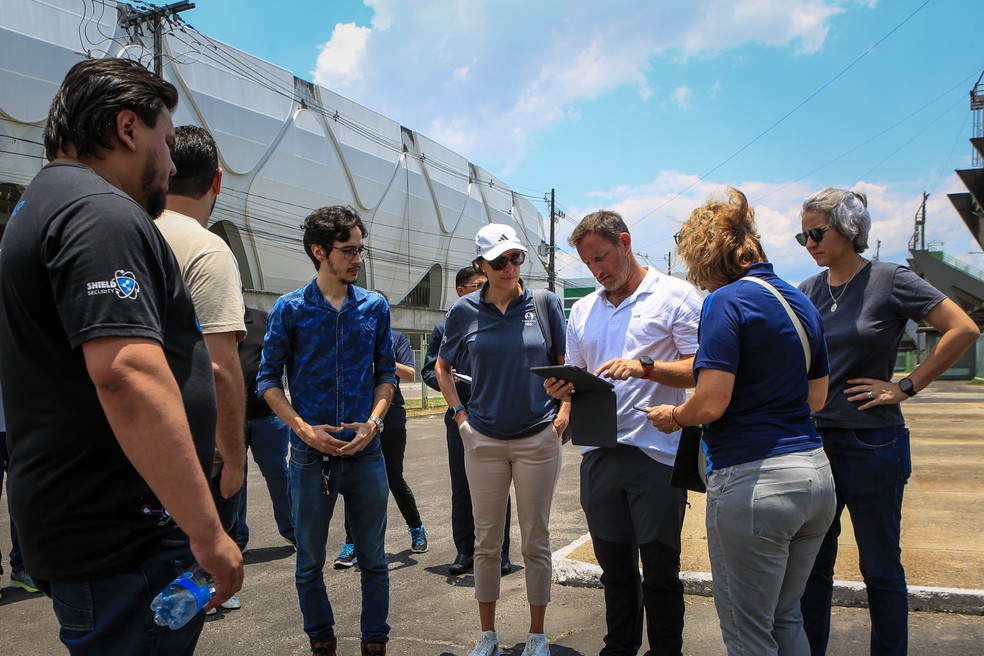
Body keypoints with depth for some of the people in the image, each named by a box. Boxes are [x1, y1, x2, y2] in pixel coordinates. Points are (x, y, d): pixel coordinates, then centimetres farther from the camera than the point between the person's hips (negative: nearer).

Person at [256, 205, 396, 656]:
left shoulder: (375, 307, 4)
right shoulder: (290, 309, -2)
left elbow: (386, 373, 9)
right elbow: (268, 380, 0)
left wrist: (374, 421, -6)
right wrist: (304, 428, -12)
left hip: (365, 451, 2)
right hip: (310, 454, -1)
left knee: (373, 559, 10)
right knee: (310, 562, 11)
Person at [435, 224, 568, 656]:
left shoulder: (545, 303, -2)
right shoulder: (464, 311, 1)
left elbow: (568, 363, 9)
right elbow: (442, 366, 16)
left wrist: (564, 410, -1)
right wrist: (459, 412, 6)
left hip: (539, 438, -1)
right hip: (483, 440, 1)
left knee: (536, 541, 8)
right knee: (487, 540, 9)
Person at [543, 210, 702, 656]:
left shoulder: (675, 296, -2)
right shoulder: (582, 310, 16)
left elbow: (700, 368, -8)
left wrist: (643, 367, -21)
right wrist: (560, 388, -3)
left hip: (656, 450, -5)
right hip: (598, 452, 5)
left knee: (660, 569, 4)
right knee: (614, 564, 16)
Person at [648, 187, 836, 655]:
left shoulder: (727, 302, -12)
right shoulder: (802, 303, 12)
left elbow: (710, 403, -18)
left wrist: (673, 416, 1)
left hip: (753, 480, -8)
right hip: (815, 473, 9)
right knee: (786, 617, 23)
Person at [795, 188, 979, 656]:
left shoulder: (889, 280, -7)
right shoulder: (807, 292, 6)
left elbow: (963, 329, -8)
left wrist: (906, 387, -11)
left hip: (872, 443, -4)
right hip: (814, 441, 5)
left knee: (880, 569, 10)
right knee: (811, 565, 13)